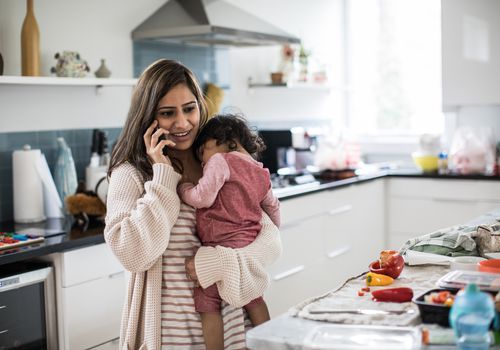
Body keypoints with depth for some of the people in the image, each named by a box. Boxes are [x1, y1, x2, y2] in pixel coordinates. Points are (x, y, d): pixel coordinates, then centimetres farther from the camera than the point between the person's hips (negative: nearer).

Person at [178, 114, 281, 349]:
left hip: (222, 247, -8)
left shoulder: (220, 161, -6)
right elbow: (273, 206, 28)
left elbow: (202, 198, -15)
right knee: (252, 299, 23)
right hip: (250, 248, 8)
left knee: (207, 304, 1)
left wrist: (181, 187, 2)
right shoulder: (260, 173, 17)